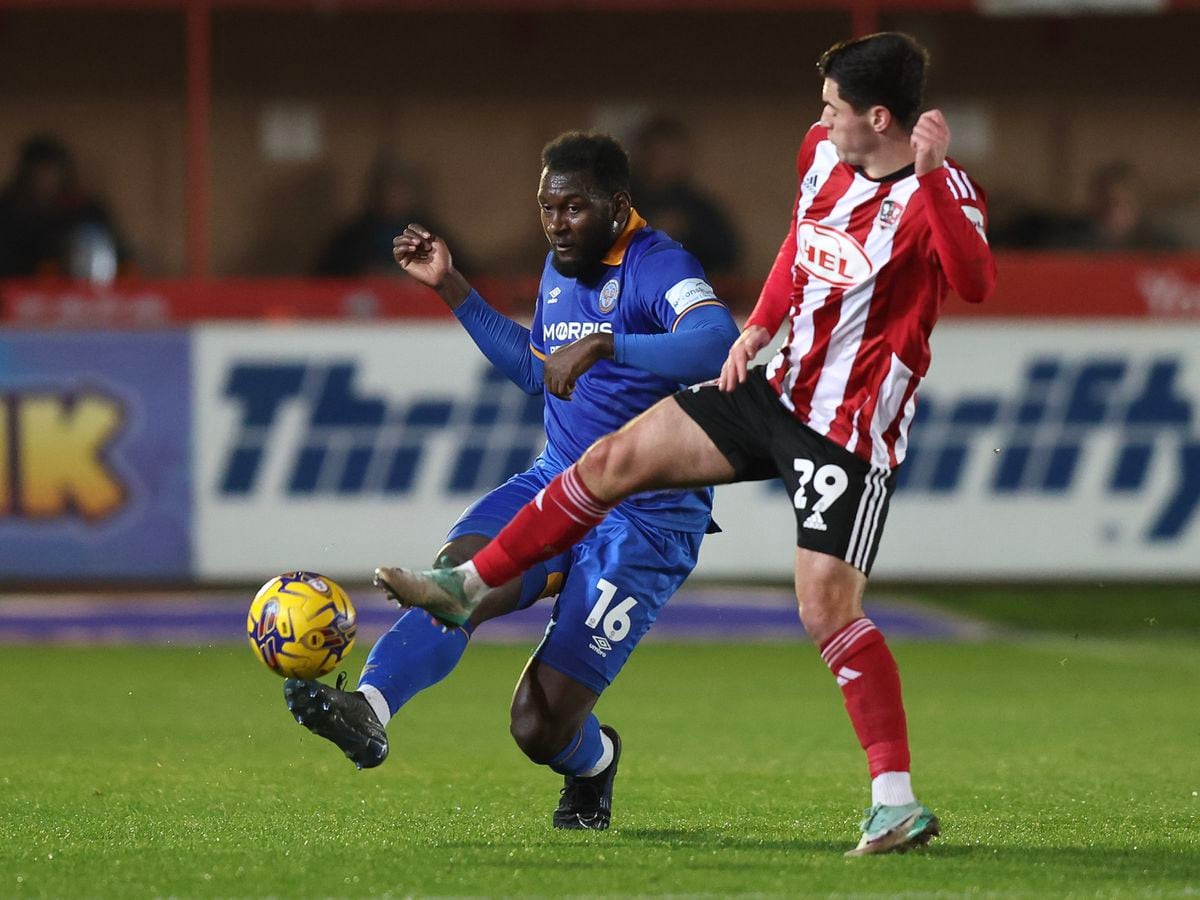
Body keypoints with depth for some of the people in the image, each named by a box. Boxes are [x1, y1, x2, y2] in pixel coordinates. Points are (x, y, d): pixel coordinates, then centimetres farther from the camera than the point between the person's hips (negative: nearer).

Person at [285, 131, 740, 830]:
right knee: (458, 576, -28)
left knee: (540, 729, -10)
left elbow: (717, 344, -37)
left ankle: (593, 760, 25)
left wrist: (603, 344, -45)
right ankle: (367, 711, -46)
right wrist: (453, 290, 23)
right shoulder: (561, 268, 11)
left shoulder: (659, 267, -16)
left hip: (643, 523, -7)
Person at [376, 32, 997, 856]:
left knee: (827, 607, -15)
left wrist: (932, 178, -50)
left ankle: (899, 803, -9)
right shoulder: (824, 151, 1)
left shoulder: (937, 194, -22)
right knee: (615, 459, 7)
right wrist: (760, 326, 12)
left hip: (850, 431, -8)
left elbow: (976, 282, -42)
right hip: (782, 388, 8)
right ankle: (467, 587, 19)